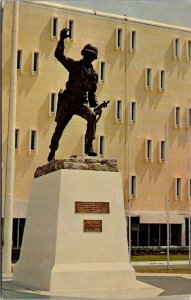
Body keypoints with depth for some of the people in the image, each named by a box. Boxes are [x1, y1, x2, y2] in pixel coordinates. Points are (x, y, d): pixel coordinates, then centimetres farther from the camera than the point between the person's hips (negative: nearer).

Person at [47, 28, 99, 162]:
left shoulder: (93, 73, 11)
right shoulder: (74, 65, 3)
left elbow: (92, 92, 18)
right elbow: (59, 55, -8)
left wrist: (96, 104, 4)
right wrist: (62, 40, -20)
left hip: (82, 103, 2)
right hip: (67, 101, -2)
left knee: (92, 117, -26)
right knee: (60, 127, 4)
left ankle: (89, 146, -23)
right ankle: (52, 151, 22)